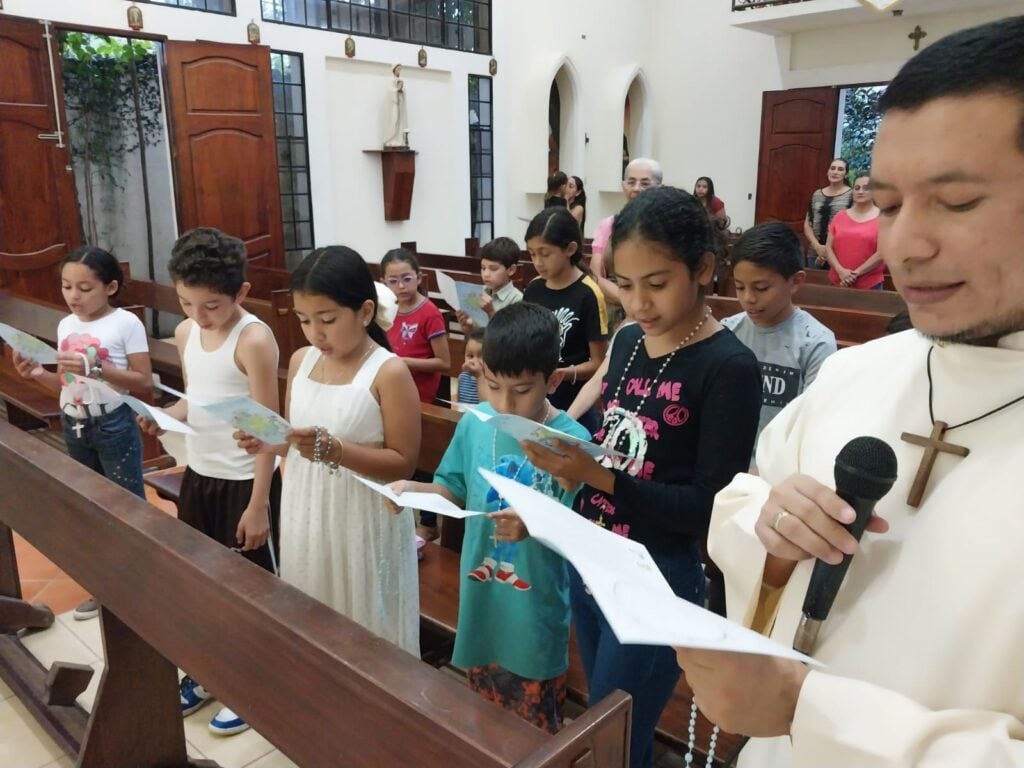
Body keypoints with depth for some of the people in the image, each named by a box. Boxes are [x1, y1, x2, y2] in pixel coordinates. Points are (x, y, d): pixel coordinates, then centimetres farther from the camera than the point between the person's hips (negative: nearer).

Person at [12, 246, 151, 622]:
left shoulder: (126, 323, -13)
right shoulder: (65, 326, 5)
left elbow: (145, 382, -15)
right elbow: (67, 384, 12)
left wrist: (96, 368, -25)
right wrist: (39, 374, -7)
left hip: (114, 426, -6)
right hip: (74, 427, 7)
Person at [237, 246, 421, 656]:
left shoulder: (389, 372, -16)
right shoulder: (301, 361, 2)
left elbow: (403, 463, -16)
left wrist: (335, 450, -28)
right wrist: (268, 444, -8)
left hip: (364, 522, -6)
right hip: (304, 514, 6)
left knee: (364, 629, 8)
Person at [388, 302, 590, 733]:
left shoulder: (572, 441, -20)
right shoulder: (474, 425, -6)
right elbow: (454, 490, 6)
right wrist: (416, 489, -13)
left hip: (536, 610, -4)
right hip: (480, 601, 5)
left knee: (535, 733, 16)